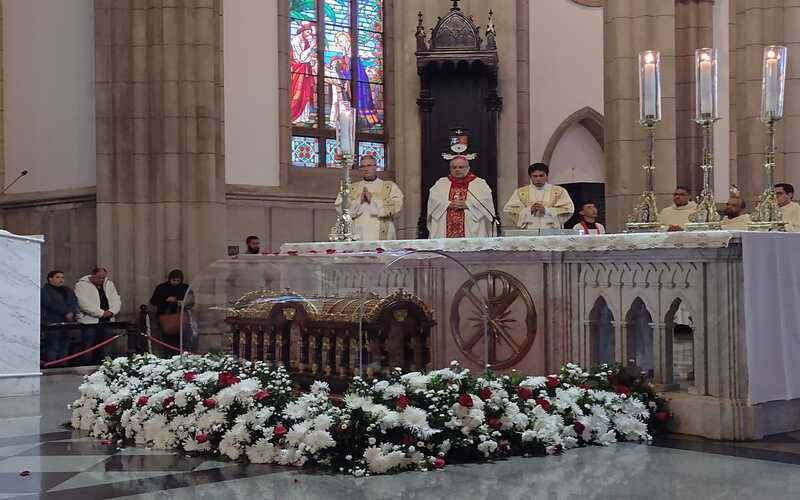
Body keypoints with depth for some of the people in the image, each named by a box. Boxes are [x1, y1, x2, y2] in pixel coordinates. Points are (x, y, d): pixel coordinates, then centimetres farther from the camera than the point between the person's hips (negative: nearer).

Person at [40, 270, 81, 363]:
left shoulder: (68, 291, 22)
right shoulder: (45, 291, 0)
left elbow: (75, 303, 11)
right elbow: (51, 305, -13)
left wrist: (76, 312, -11)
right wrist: (66, 313, -17)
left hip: (67, 323, 7)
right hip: (52, 323, -6)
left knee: (64, 348, 6)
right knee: (53, 348, -10)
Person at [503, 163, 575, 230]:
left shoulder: (559, 191, 11)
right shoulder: (520, 192, 15)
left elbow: (568, 209, 1)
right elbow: (508, 209, 7)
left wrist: (546, 210, -10)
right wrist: (529, 210, -8)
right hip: (528, 232, 1)